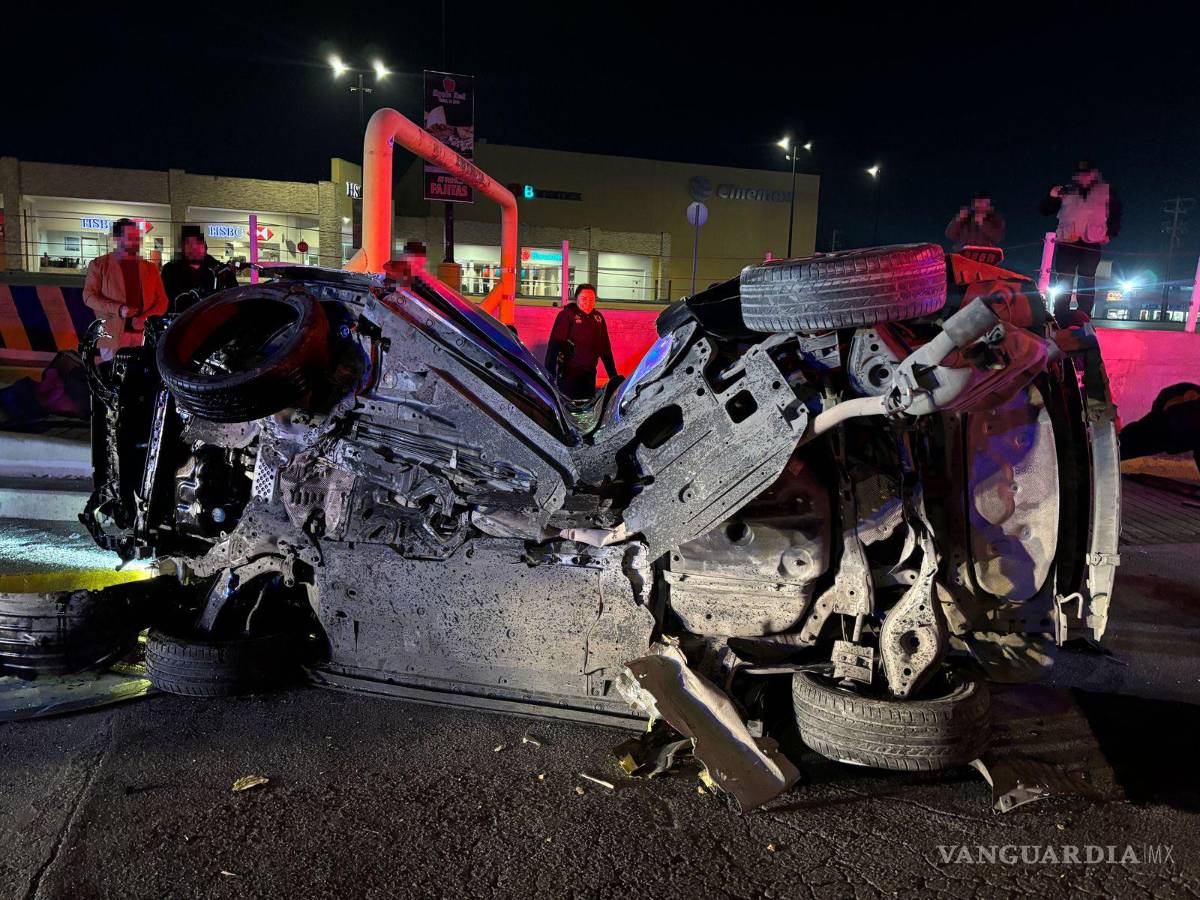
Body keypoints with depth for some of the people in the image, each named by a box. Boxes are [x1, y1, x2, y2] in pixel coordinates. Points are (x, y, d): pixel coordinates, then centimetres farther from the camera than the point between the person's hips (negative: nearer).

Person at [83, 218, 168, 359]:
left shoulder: (150, 268, 16)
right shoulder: (99, 265, 8)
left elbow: (162, 300, 12)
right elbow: (89, 295, 1)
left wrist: (146, 318, -8)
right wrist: (118, 309, -15)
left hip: (146, 335, 2)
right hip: (113, 335, -2)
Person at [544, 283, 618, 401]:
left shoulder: (598, 317, 11)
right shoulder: (566, 315, -7)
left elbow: (605, 347, 16)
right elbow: (554, 344, -14)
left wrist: (613, 374, 13)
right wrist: (549, 371, -24)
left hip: (589, 374, 6)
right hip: (569, 373, -6)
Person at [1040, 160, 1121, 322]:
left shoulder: (1106, 190, 15)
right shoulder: (1067, 191, 17)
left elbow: (1115, 214, 16)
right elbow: (1045, 211, 15)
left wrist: (1110, 234, 3)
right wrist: (1051, 197, -4)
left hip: (1092, 243, -1)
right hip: (1067, 242, 1)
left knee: (1086, 282, -3)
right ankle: (1060, 320, -6)